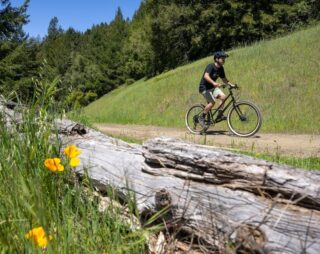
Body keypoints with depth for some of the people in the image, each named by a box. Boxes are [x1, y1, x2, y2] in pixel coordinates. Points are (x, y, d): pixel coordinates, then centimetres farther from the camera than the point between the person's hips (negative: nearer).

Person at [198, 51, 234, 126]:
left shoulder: (221, 69, 3)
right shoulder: (210, 66, -20)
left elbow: (224, 79, 12)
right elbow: (206, 76, -35)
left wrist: (231, 84, -4)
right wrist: (214, 83, -50)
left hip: (212, 87, 7)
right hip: (204, 87, -7)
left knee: (223, 96, -14)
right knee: (212, 102, -21)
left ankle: (220, 115, -3)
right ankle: (201, 117, -5)